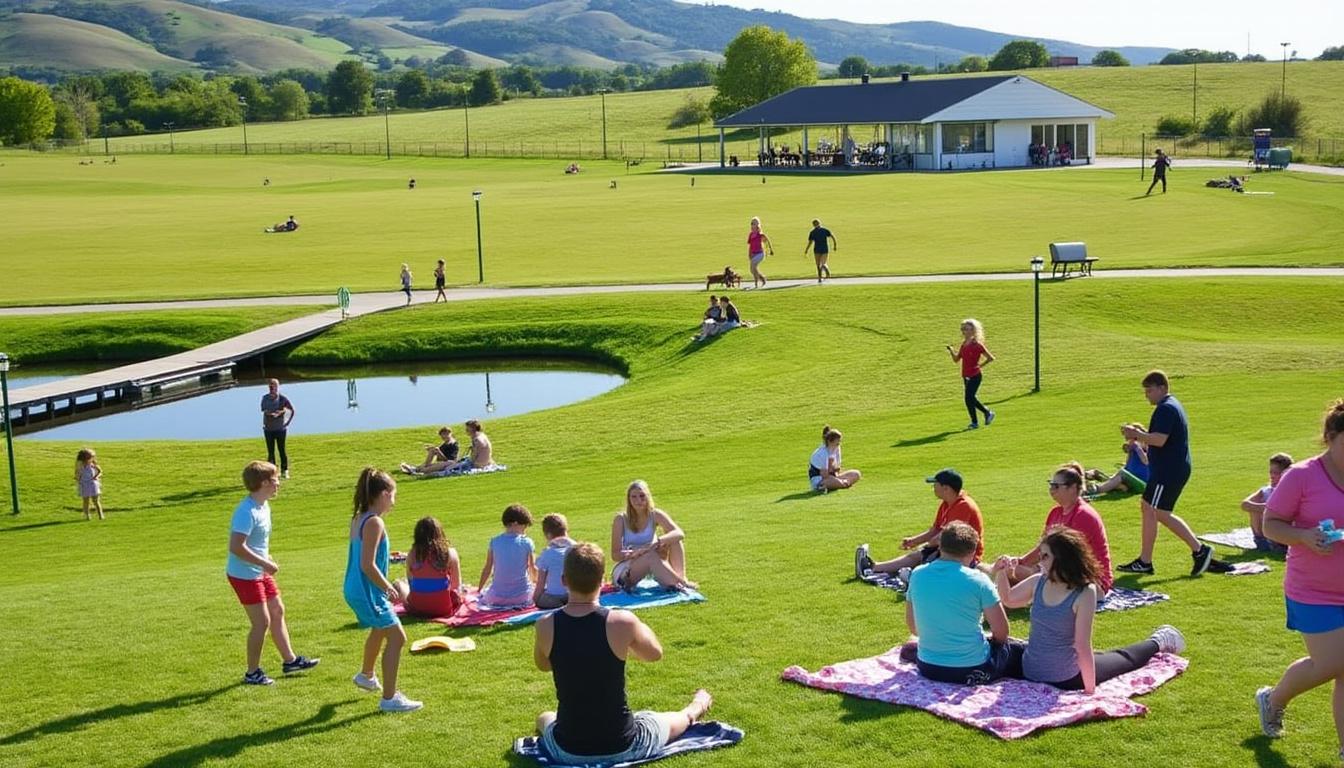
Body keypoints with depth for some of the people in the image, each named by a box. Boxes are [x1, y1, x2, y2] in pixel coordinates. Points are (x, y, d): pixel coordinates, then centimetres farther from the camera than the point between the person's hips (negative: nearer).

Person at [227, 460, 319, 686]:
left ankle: (289, 660, 31)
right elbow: (236, 546, -31)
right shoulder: (247, 512, -25)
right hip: (244, 575, -10)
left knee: (277, 612, 18)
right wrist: (265, 564, -25)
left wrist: (267, 561, 7)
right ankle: (252, 673, 9)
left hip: (261, 573, 10)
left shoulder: (264, 506, 6)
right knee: (262, 622, -4)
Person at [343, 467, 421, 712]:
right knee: (397, 638, -6)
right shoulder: (374, 523, -21)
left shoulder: (358, 519, 8)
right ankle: (389, 698, -3)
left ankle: (366, 675, 55)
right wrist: (389, 588, -14)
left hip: (354, 590, 10)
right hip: (367, 592, -10)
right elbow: (368, 565, -25)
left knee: (380, 630, 32)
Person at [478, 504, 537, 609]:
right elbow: (533, 569, 6)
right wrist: (534, 580, 29)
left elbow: (487, 570, 2)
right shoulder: (527, 543, -7)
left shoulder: (495, 542, -4)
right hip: (521, 596, -2)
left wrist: (479, 590, 16)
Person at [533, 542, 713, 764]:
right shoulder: (622, 622, -19)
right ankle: (695, 710, 65)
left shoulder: (546, 626, -14)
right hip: (622, 747, -1)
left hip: (568, 751, 1)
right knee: (674, 720, 33)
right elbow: (655, 653, 2)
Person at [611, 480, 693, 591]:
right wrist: (634, 553, -33)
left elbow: (680, 533, -20)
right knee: (651, 556, -34)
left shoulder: (655, 515, -4)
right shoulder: (621, 519, -10)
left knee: (674, 539, -16)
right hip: (623, 572, -4)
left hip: (650, 570, 4)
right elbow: (615, 554, -13)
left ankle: (681, 577, -23)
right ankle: (680, 584, -35)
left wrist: (658, 542, -38)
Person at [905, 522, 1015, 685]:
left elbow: (913, 628, 8)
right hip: (972, 671, -4)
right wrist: (990, 640, 11)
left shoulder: (917, 575, -2)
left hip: (928, 669, 4)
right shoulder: (978, 580, -14)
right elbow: (1001, 632, -10)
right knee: (1007, 646, 24)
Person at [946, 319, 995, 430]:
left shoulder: (977, 345, -13)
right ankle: (988, 413, 31)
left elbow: (990, 358, -9)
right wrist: (951, 351, -6)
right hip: (966, 376, 8)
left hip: (975, 376, -8)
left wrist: (980, 365, -10)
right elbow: (956, 359, 11)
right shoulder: (964, 344, 8)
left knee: (969, 398, -12)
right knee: (971, 398, 12)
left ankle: (974, 422, 2)